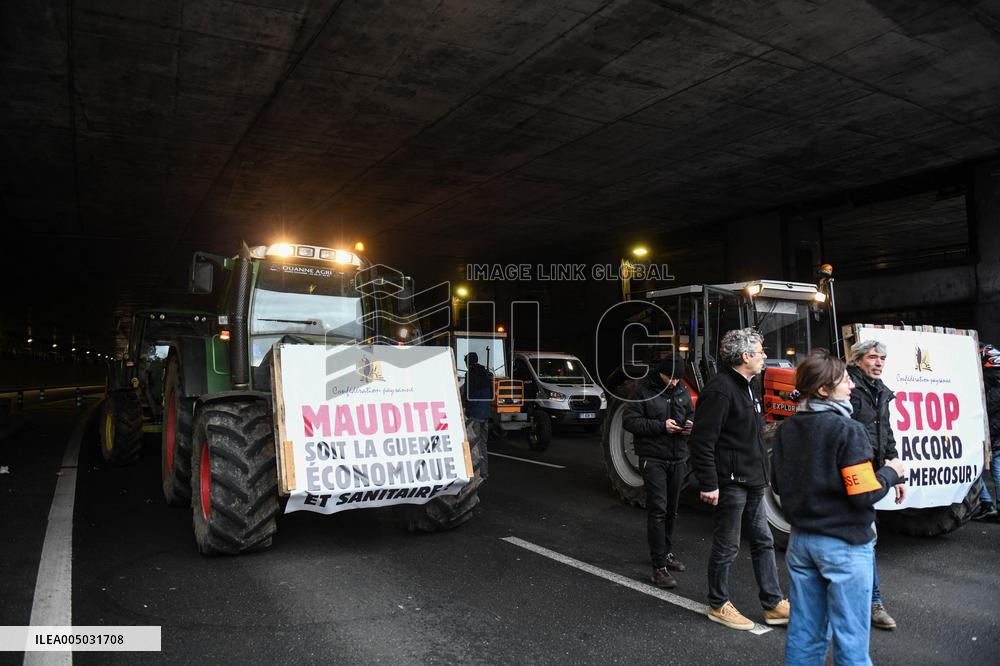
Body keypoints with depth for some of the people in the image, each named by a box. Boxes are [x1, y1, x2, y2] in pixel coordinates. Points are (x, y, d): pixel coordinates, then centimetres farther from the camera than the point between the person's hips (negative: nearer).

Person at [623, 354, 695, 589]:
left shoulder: (682, 391, 8)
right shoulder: (644, 392, -9)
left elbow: (691, 413, 20)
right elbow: (629, 420, -12)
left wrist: (691, 425, -4)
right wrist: (661, 426, -21)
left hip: (678, 459, 6)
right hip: (653, 459, -6)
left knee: (671, 510, 15)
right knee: (658, 510, -9)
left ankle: (667, 552, 32)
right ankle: (659, 566, -4)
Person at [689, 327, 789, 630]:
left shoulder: (746, 386, 13)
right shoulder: (720, 389, -20)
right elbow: (702, 441, -24)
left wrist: (760, 474, 22)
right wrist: (708, 484, -24)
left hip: (752, 482, 10)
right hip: (730, 482, -10)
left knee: (763, 541, 16)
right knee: (727, 547, 4)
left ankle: (773, 604, 27)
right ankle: (718, 605, 20)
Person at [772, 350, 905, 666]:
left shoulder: (786, 429, 4)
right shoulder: (847, 430, -17)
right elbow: (864, 494, -18)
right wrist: (890, 472, -1)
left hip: (801, 541, 6)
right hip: (845, 546, -6)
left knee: (804, 632, 15)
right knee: (850, 640, 6)